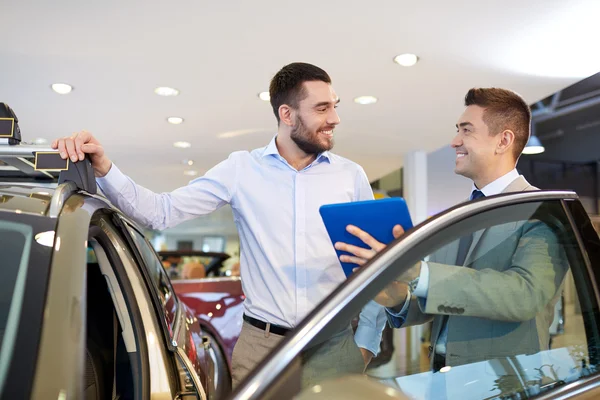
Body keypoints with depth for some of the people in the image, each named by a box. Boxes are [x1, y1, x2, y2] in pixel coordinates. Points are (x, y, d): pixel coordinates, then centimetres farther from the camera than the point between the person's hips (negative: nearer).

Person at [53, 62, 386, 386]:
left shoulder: (351, 176, 1)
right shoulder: (241, 169, -1)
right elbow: (161, 212, -5)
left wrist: (366, 341, 0)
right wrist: (103, 169, -19)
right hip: (260, 344, -1)